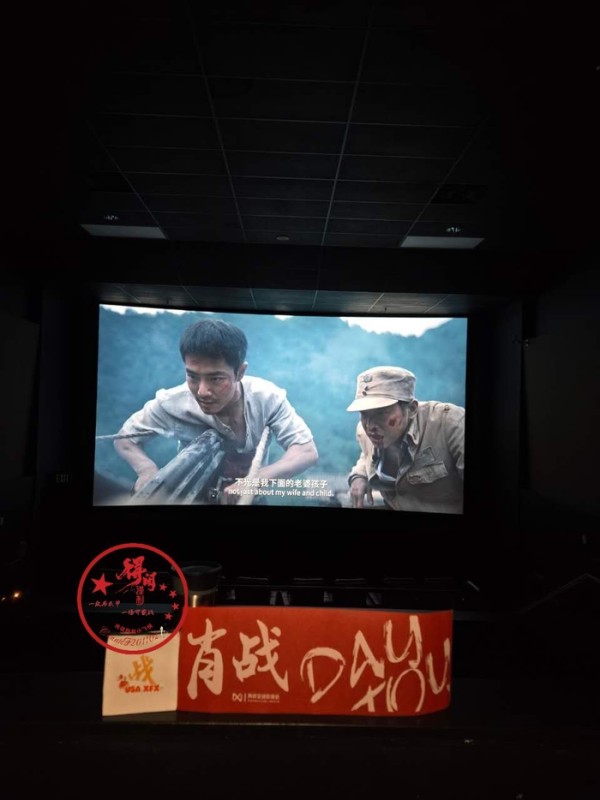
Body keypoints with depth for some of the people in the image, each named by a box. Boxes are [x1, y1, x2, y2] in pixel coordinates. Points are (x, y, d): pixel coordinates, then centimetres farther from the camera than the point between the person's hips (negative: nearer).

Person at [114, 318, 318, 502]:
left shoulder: (266, 397, -25)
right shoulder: (172, 403, -25)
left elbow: (307, 451, -26)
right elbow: (124, 438, -10)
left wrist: (255, 479, -42)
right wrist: (147, 469, -31)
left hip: (248, 493, 2)